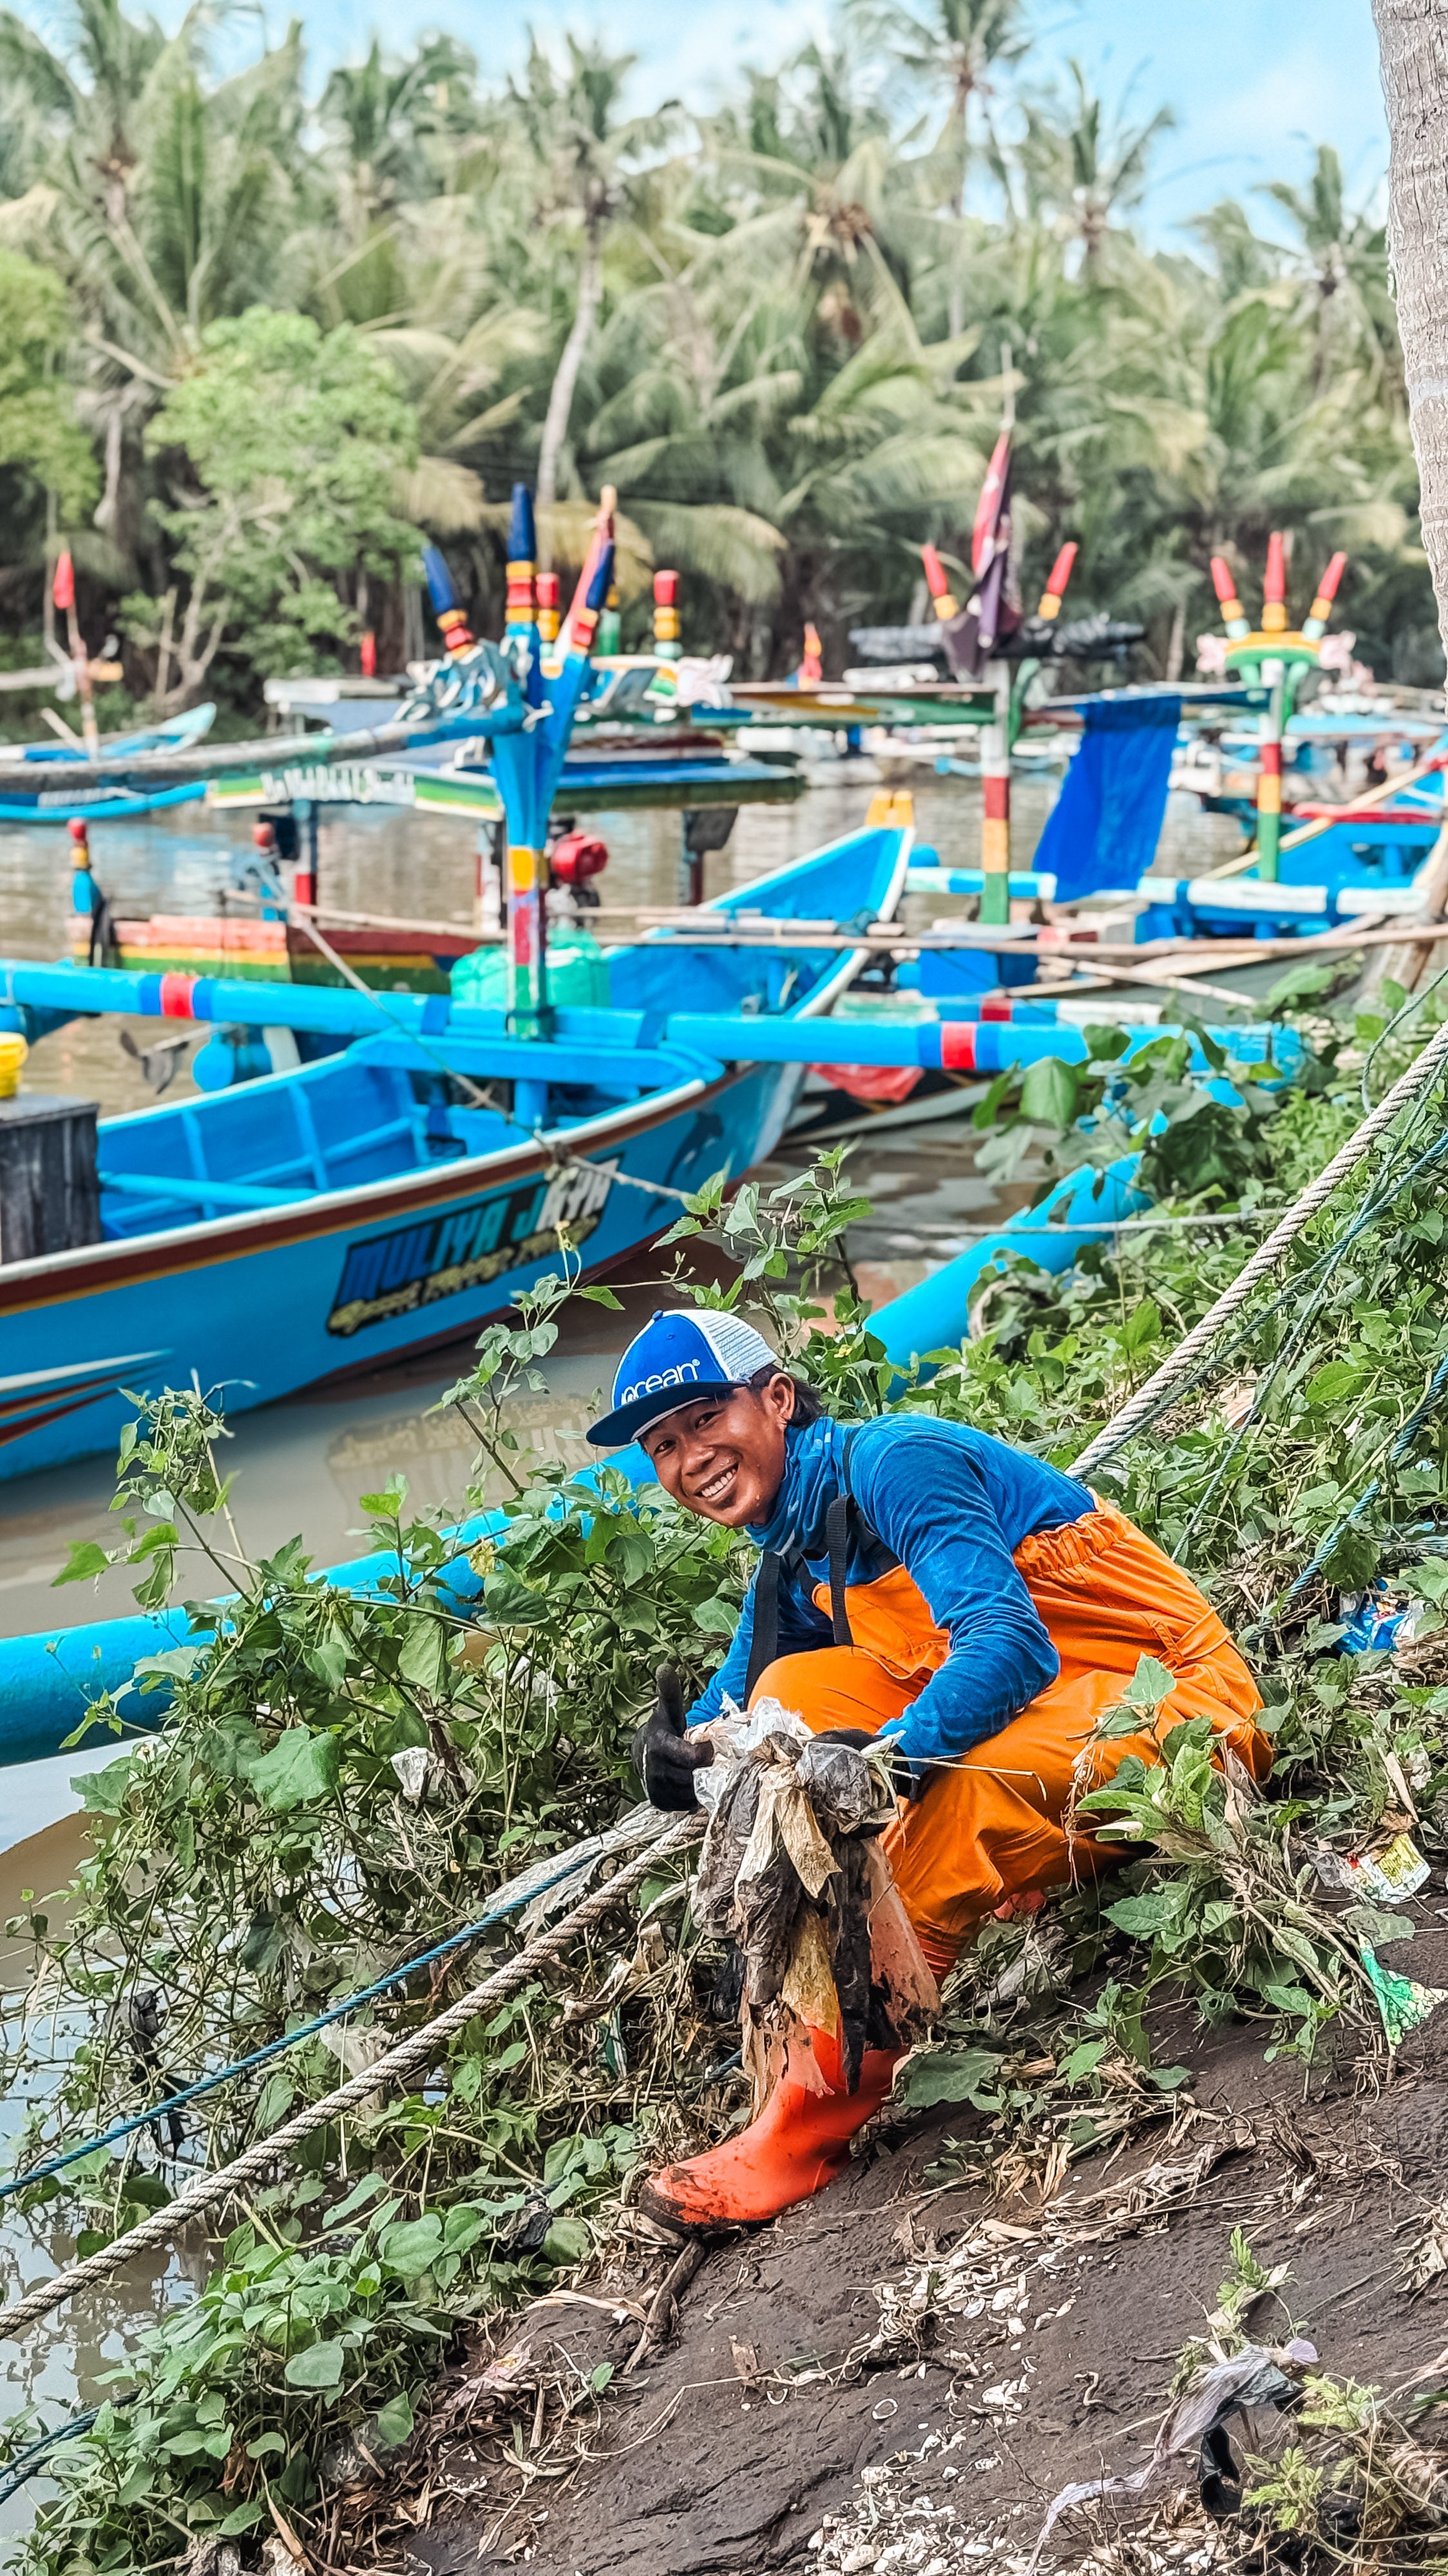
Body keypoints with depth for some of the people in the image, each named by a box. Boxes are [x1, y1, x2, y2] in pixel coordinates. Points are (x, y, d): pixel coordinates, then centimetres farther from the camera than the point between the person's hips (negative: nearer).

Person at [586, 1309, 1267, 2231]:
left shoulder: (892, 1462, -18)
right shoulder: (788, 1566, 11)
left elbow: (1014, 1645, -30)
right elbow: (727, 1712, 9)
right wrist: (685, 1757, -15)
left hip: (1176, 1699, -9)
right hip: (1036, 1708, 9)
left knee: (957, 1793, -35)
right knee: (795, 1692, -3)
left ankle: (811, 2125, -25)